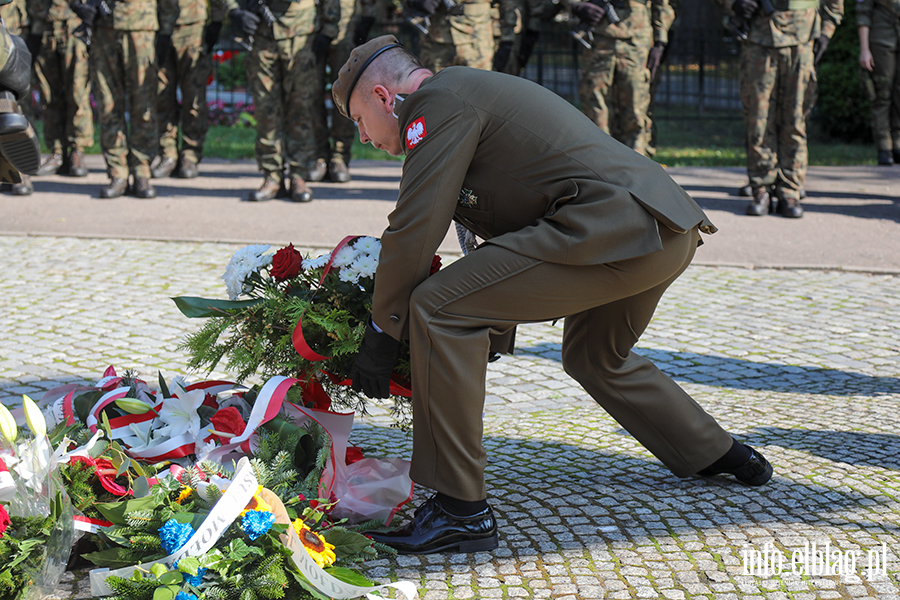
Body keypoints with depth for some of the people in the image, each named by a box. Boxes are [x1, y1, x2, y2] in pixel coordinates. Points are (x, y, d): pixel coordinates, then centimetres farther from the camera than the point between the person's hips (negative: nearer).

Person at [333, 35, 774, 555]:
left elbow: (414, 229, -9)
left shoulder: (438, 99, -3)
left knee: (439, 308, -12)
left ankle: (461, 511, -9)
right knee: (596, 357, 34)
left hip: (616, 229, -11)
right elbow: (504, 233, 34)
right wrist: (494, 334, 36)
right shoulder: (470, 91, 28)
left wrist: (382, 333, 1)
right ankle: (719, 454, 49)